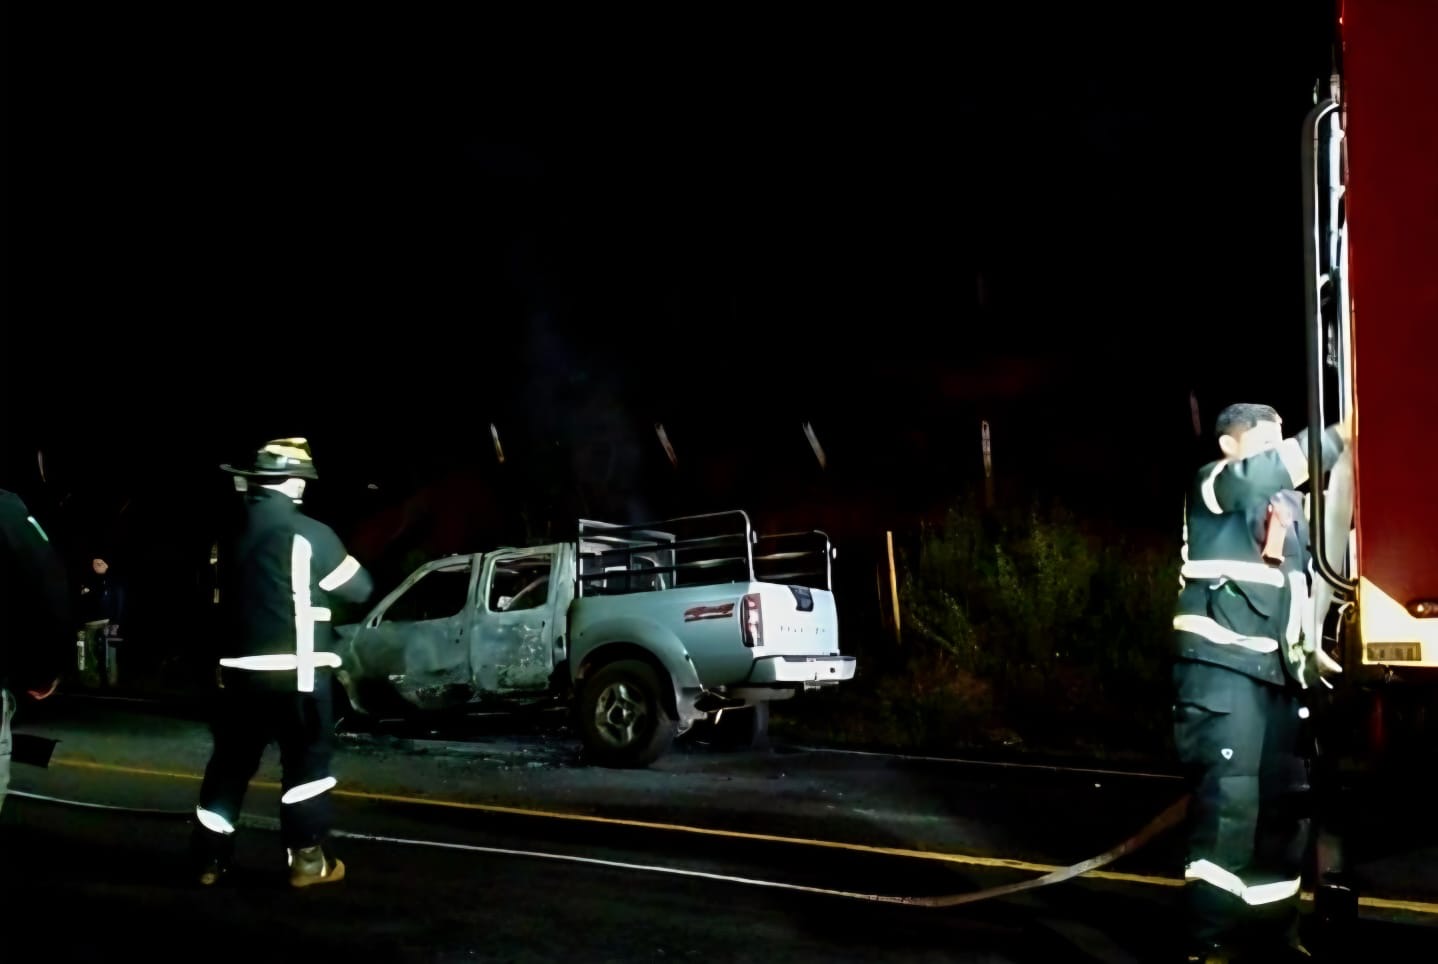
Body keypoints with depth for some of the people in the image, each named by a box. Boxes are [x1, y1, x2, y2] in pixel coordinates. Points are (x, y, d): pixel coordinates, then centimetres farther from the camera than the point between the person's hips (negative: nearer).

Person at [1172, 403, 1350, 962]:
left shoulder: (1287, 503, 20)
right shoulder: (1211, 484, -4)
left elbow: (1302, 580, 23)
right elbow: (1260, 474, -25)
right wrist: (1338, 436, -25)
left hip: (1276, 669, 8)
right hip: (1221, 666, -8)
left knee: (1285, 802, 9)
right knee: (1228, 802, -13)